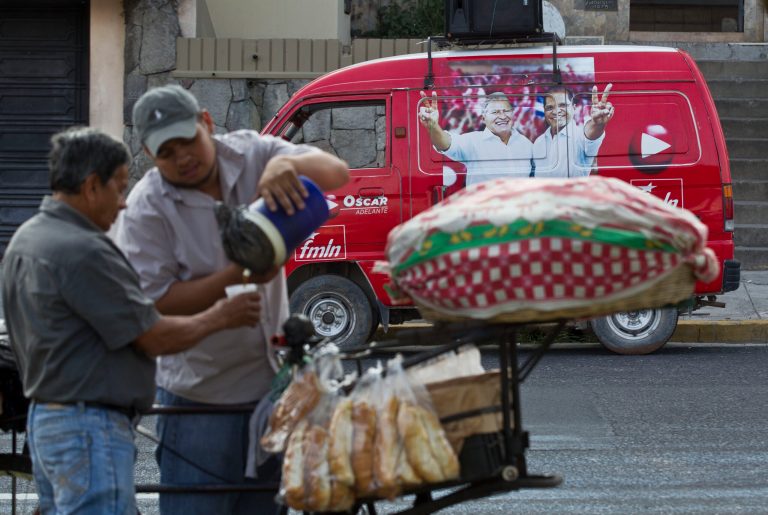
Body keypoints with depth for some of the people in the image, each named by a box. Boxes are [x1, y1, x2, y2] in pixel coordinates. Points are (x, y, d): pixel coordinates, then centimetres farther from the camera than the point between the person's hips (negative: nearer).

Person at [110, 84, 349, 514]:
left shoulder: (250, 154, -2)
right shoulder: (146, 209, -14)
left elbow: (338, 173, -7)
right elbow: (156, 301, -17)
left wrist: (288, 164, -30)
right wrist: (237, 278, -25)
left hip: (272, 381, 5)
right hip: (201, 396, -4)